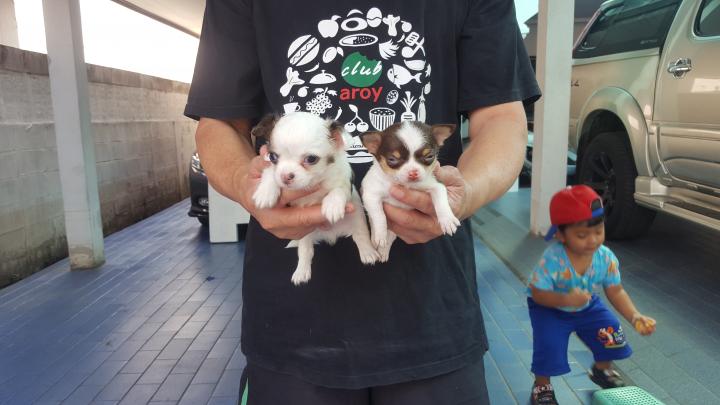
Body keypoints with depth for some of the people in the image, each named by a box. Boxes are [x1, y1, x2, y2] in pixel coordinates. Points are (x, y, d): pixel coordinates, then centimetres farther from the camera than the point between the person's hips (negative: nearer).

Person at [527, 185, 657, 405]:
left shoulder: (606, 258, -21)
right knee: (549, 342, -22)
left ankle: (602, 369, 34)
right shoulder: (552, 259, -36)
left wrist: (634, 316, -26)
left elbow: (615, 291, -12)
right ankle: (542, 384, 9)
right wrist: (565, 300, -45)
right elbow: (537, 293, -30)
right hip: (549, 307, -5)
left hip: (587, 306, 5)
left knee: (611, 331, -1)